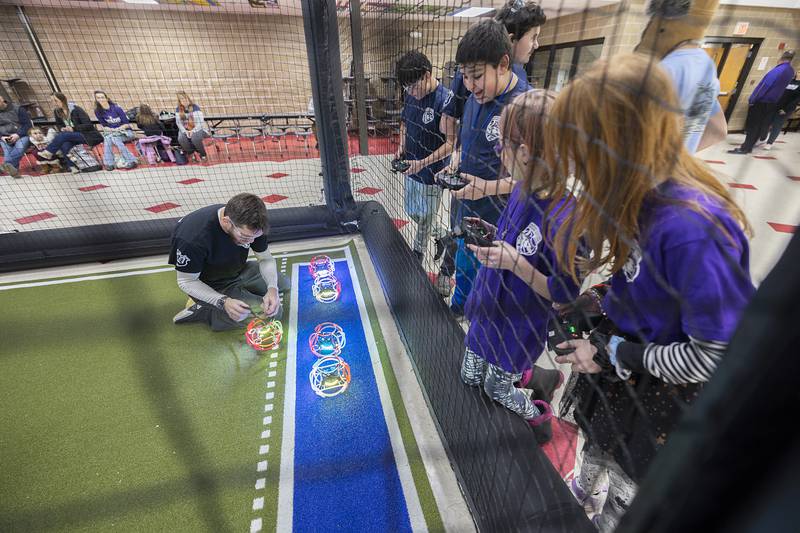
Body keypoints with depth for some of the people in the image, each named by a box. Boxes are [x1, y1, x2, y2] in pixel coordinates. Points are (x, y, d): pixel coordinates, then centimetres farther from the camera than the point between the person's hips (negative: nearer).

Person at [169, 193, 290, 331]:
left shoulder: (250, 224, -20)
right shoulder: (192, 238, -36)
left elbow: (266, 258, -10)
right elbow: (186, 281, -22)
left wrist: (272, 288, -29)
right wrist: (223, 302, -37)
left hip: (238, 272, 6)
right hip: (211, 286, -6)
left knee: (284, 283, 16)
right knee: (274, 312, -19)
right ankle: (203, 312, -6)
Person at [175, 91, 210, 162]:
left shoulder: (195, 107, -10)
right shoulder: (178, 109, 1)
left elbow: (200, 122, -15)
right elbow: (178, 122, 0)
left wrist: (193, 131, -24)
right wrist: (185, 131, -17)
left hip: (197, 129, -3)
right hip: (185, 130, 3)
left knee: (195, 138, -36)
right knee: (181, 139, -28)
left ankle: (203, 154, -10)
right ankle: (190, 153, 2)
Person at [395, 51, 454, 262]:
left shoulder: (445, 100, -20)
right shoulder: (411, 95, 1)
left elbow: (451, 143, -21)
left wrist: (422, 163, -25)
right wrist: (402, 146, 1)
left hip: (431, 173, -8)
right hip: (411, 168, 8)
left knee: (425, 218, 9)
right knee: (412, 212, 21)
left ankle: (418, 252, 30)